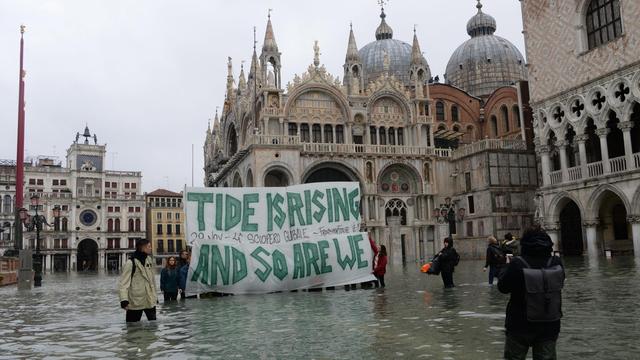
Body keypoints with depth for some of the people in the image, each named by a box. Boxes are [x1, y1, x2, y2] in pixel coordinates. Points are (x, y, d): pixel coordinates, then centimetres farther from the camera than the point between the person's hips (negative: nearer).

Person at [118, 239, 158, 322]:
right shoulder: (131, 263, -14)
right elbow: (123, 283, -17)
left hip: (150, 300, 6)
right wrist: (124, 299, -26)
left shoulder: (149, 260, 7)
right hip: (135, 302, -6)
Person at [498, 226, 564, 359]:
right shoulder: (556, 263, -7)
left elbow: (502, 287, -7)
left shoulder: (517, 264, -18)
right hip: (548, 326, 3)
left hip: (520, 325, -3)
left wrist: (506, 268, 8)